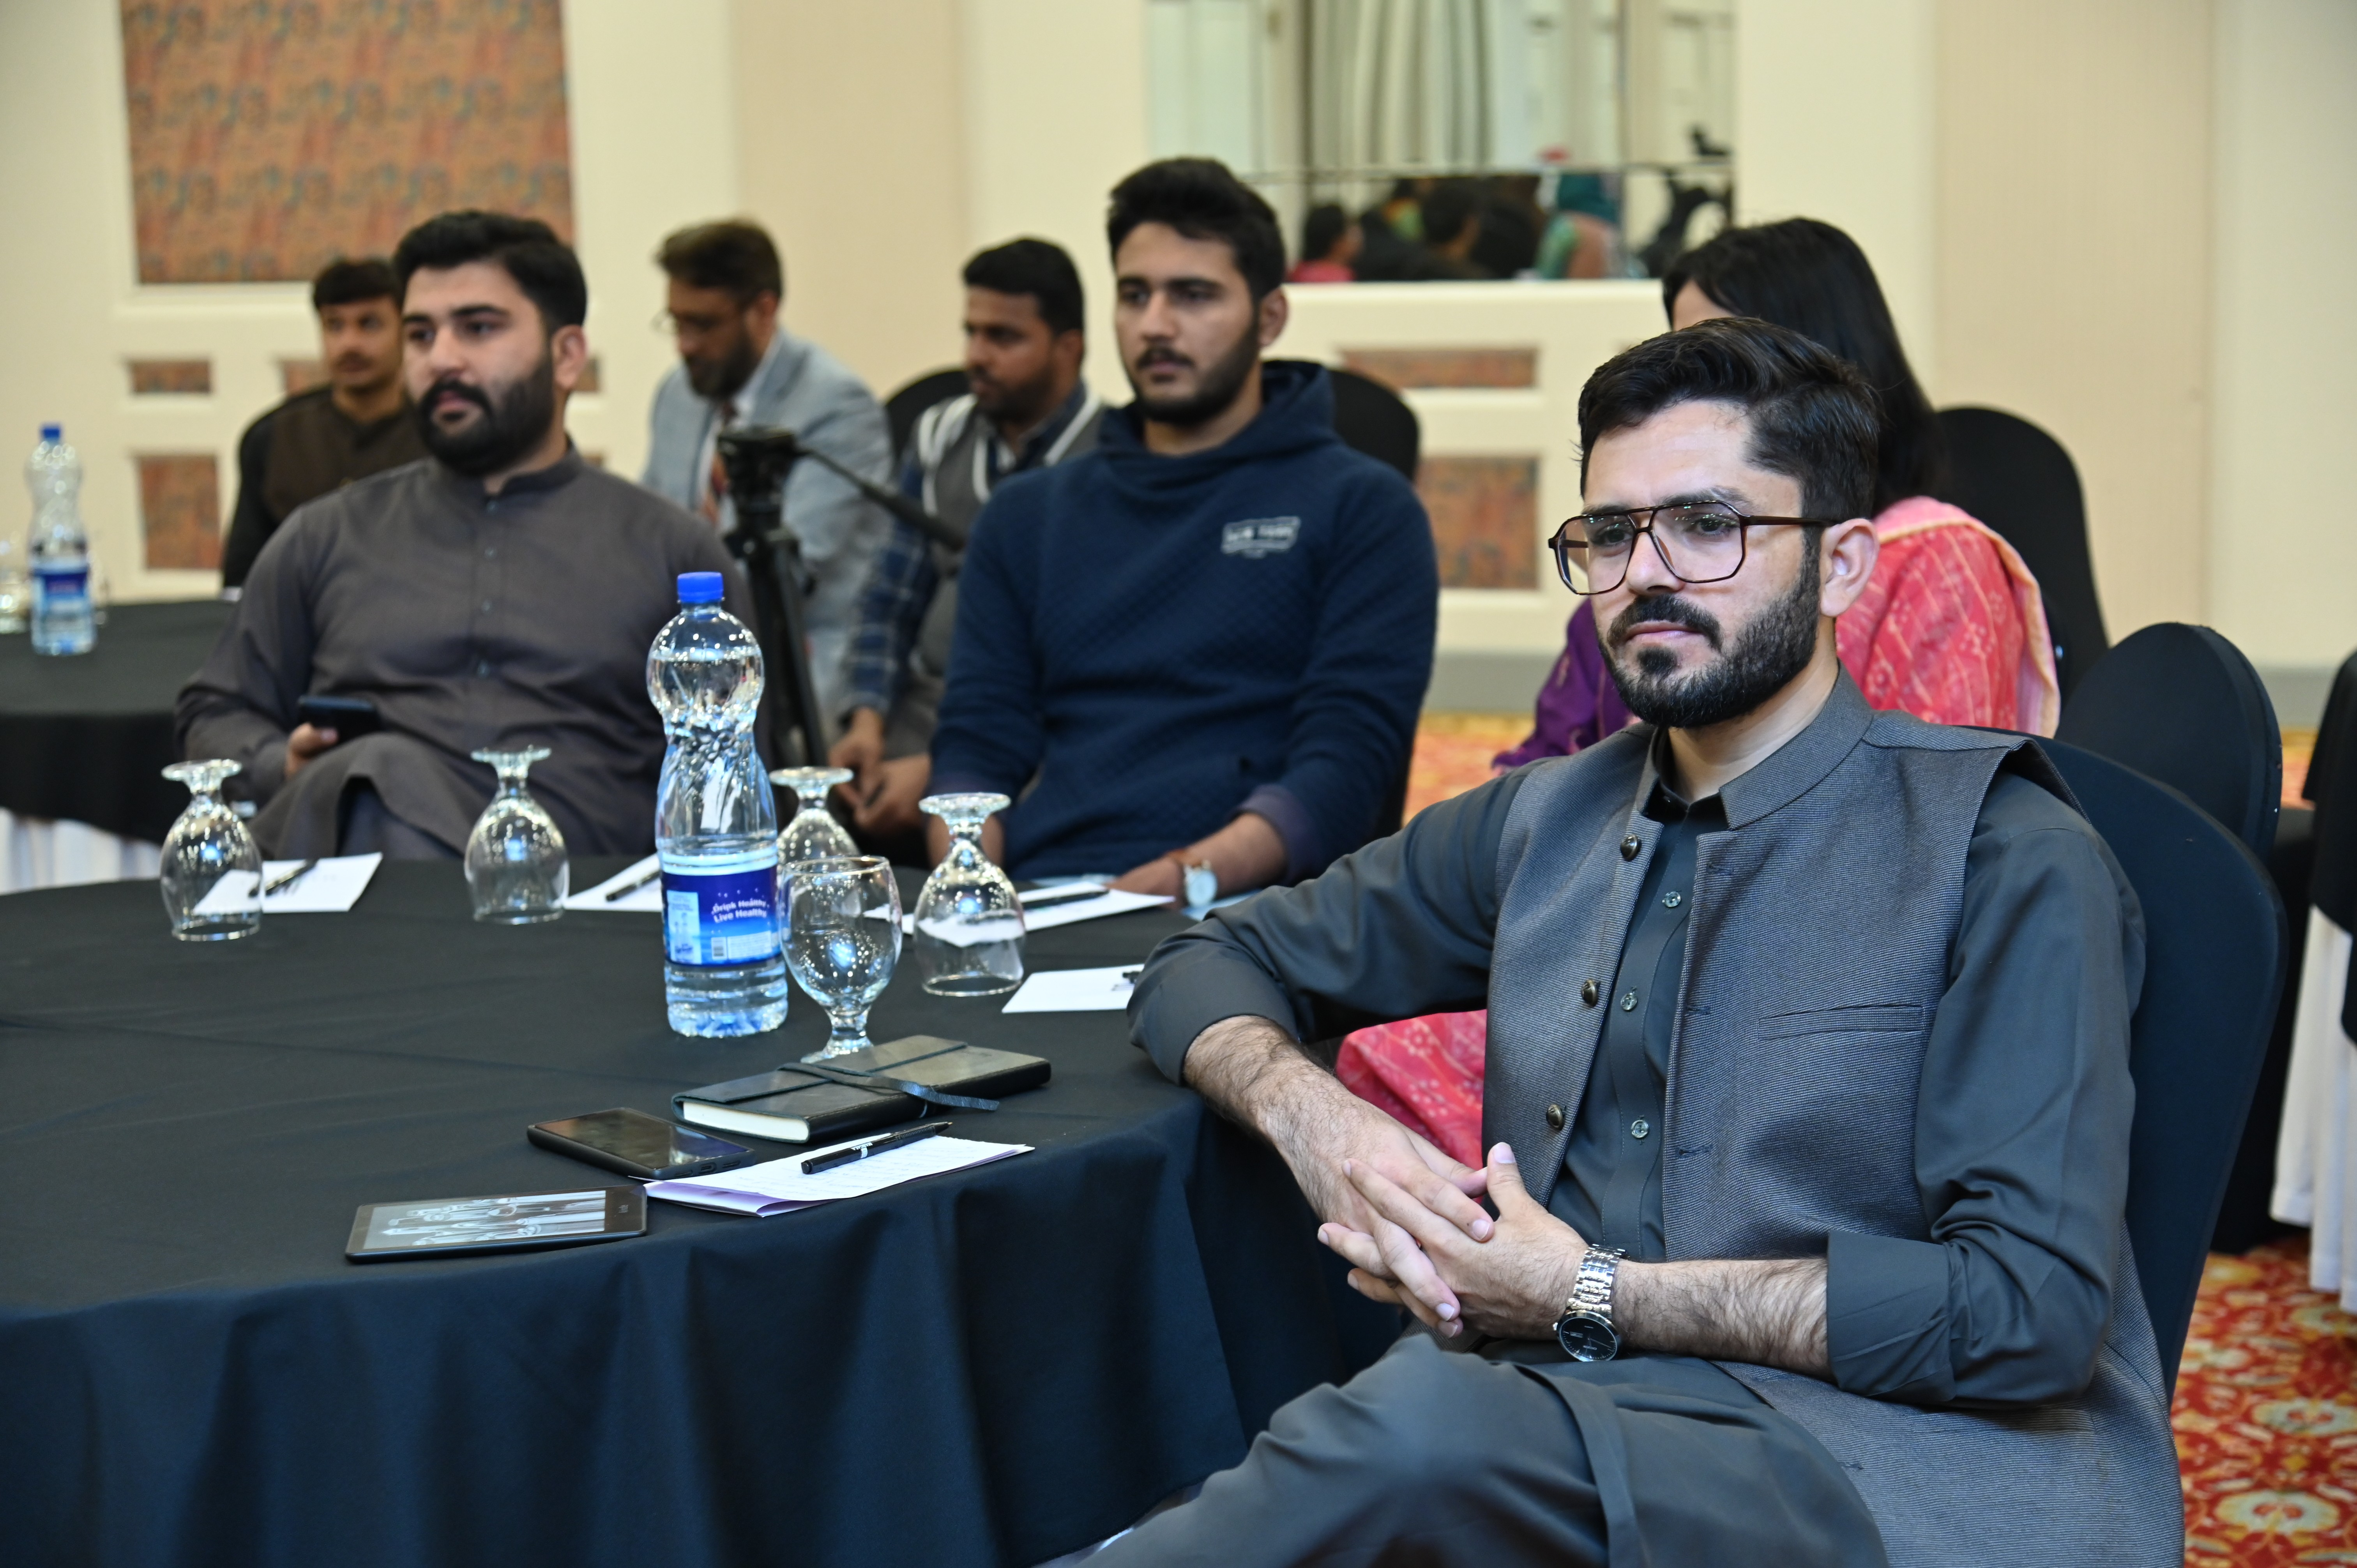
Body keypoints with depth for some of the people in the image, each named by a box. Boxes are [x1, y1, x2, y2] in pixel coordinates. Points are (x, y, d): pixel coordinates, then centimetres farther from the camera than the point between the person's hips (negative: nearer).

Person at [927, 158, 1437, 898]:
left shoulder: (1364, 509, 9)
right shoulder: (1028, 514, 24)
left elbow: (1347, 759, -3)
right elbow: (975, 745, 16)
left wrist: (1187, 878, -19)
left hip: (1240, 920, -4)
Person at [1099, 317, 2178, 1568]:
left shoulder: (2004, 857, -1)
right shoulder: (1543, 822, 17)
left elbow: (2032, 1303, -10)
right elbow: (1213, 961, 24)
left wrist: (1591, 1297, -11)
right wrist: (1311, 1116, -1)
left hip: (1888, 1460, -4)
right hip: (1556, 1417, 4)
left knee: (1419, 1428, -35)